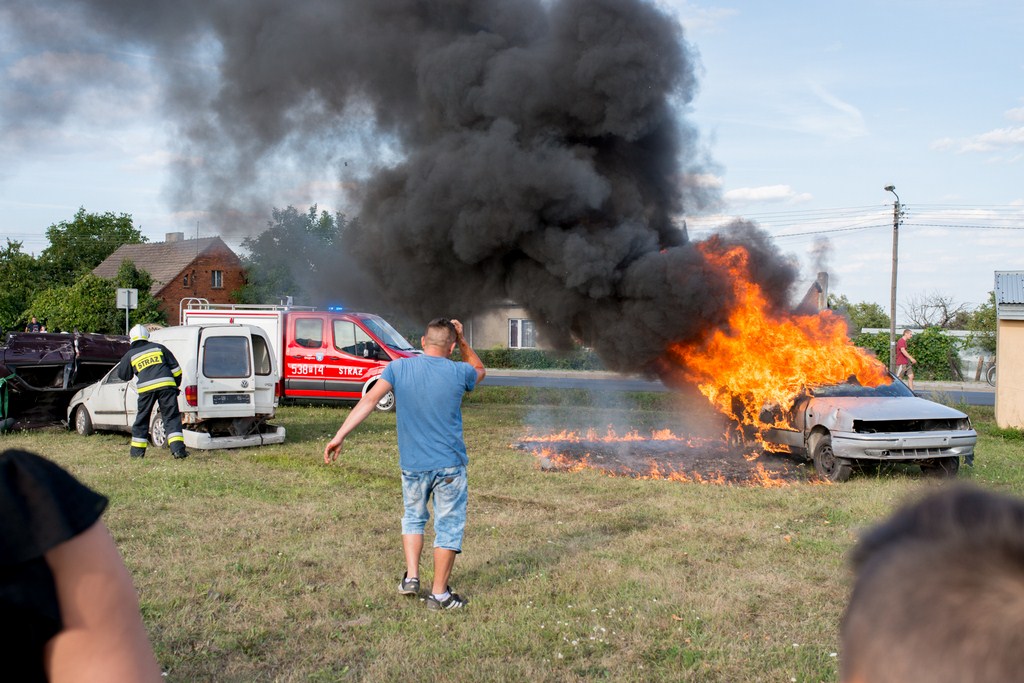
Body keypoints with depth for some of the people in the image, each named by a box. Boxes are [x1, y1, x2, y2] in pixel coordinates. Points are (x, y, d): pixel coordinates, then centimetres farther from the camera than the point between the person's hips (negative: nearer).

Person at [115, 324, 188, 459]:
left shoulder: (130, 355, 14)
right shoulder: (158, 347, 16)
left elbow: (123, 375, 25)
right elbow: (175, 368, 13)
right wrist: (176, 384, 22)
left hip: (146, 388, 0)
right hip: (166, 385, 0)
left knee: (142, 419, 15)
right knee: (171, 418, 1)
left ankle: (137, 451, 19)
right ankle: (178, 449, -11)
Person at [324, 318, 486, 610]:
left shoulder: (398, 368, -4)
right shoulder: (458, 373, -6)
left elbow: (369, 400, -14)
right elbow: (480, 370, 19)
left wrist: (340, 435, -15)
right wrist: (462, 340, 16)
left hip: (412, 464, 2)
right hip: (449, 465, -2)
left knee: (413, 518, 26)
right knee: (448, 526, 9)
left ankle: (411, 577, 20)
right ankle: (439, 594, 15)